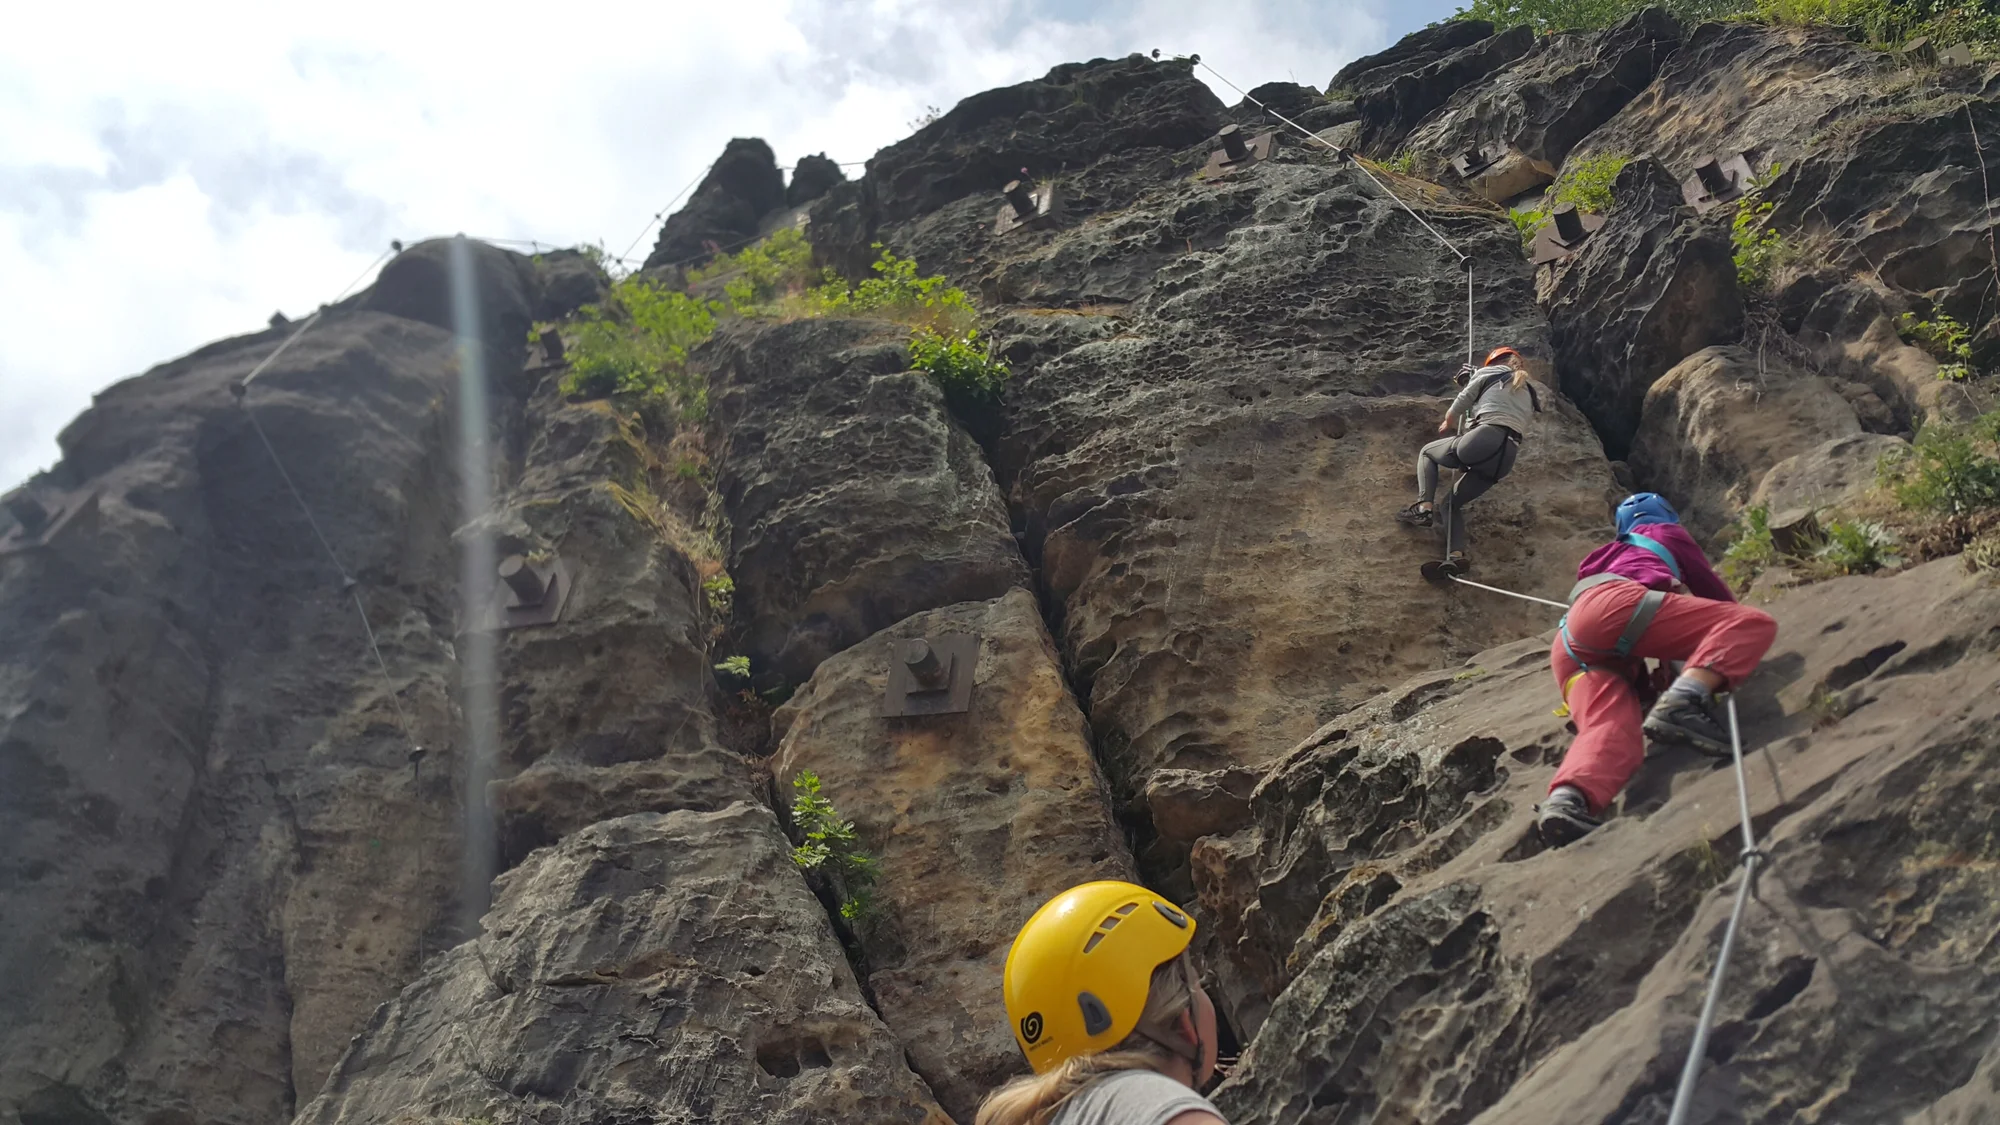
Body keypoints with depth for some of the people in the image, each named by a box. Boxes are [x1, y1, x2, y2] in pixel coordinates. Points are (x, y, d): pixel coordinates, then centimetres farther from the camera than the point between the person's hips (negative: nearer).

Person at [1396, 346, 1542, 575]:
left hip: (1482, 442, -5)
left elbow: (1455, 411, 15)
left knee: (1427, 452, 25)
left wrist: (1446, 425, 37)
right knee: (1452, 501, 20)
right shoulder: (1529, 396, 31)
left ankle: (1424, 506, 2)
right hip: (1507, 458, 5)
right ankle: (1455, 555, -5)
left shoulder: (1489, 373, 16)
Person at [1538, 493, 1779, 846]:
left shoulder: (1611, 555, 46)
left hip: (1569, 648, 6)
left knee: (1612, 732, -18)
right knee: (1754, 623, -6)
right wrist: (1734, 616, 55)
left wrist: (1648, 680, 47)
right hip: (1614, 602, -6)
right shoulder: (1667, 534, 31)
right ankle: (1685, 699, -36)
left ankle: (1567, 800, -52)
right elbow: (1713, 591, 35)